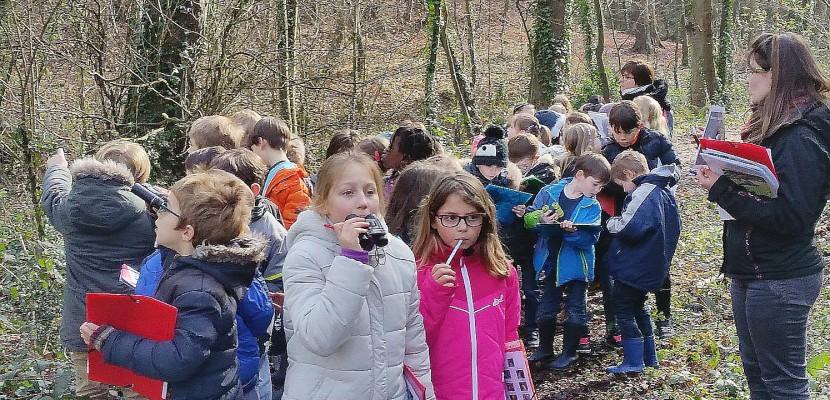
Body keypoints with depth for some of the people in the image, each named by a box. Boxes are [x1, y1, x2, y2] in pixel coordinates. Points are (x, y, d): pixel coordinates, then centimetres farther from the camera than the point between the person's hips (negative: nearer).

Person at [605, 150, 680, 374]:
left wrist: (612, 224, -11)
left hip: (633, 267, -10)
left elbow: (630, 227, -32)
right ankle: (649, 357, 28)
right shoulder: (664, 192, 10)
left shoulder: (644, 193, -21)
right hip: (652, 266, 10)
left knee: (624, 309, 1)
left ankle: (633, 362, 4)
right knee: (638, 307, 22)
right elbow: (672, 227, 21)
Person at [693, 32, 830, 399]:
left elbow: (791, 217, -26)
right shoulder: (774, 126, 10)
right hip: (751, 272, 10)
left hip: (780, 282, -10)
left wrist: (724, 191, -24)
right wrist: (720, 172, -1)